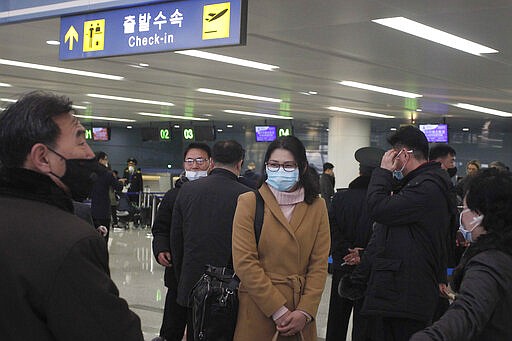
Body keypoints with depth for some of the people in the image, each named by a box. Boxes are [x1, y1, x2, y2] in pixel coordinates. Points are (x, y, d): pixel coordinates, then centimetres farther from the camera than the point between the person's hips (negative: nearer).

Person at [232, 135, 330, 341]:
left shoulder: (317, 206, 4)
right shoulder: (249, 202, -4)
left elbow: (319, 264, 1)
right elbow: (244, 263, -10)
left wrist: (305, 312, -10)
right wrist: (278, 310, -14)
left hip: (301, 314, 2)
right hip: (258, 308, -2)